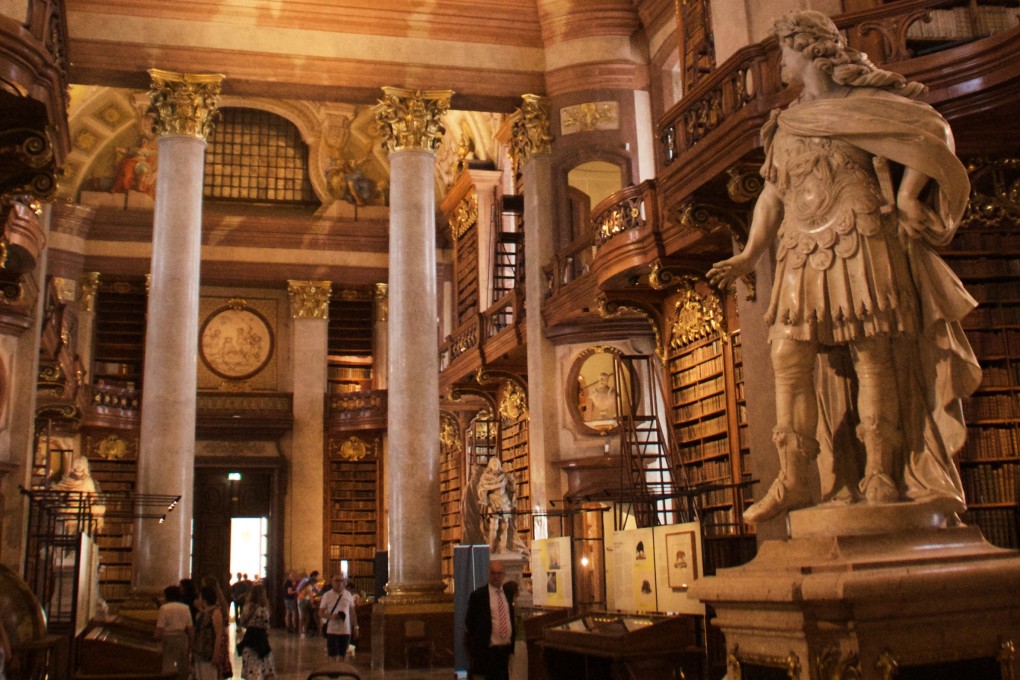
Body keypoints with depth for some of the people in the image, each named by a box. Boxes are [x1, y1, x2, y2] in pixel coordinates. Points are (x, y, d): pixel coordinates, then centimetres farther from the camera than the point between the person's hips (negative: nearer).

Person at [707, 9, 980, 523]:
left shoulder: (862, 100, 6)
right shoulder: (784, 127, 22)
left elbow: (933, 132, 5)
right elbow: (772, 195, 22)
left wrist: (907, 195, -6)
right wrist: (749, 256, 15)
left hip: (859, 240, -5)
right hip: (802, 251, 5)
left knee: (873, 355, -9)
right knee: (788, 357, -7)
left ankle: (880, 475, -6)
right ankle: (793, 481, -9)